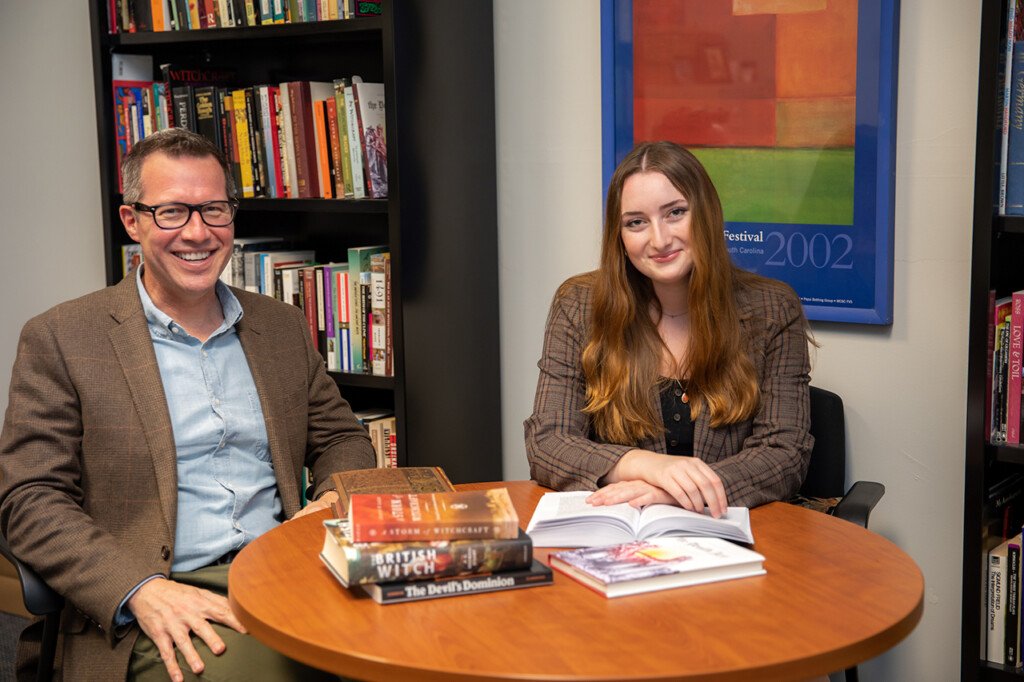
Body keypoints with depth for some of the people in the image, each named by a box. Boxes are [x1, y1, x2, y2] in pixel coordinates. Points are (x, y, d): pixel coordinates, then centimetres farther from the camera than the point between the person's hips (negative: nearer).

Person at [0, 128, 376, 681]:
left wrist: (336, 502, -1)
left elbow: (340, 437, 24)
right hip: (164, 612, -5)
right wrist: (142, 589, -18)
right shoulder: (60, 339, 3)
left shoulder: (281, 326, 17)